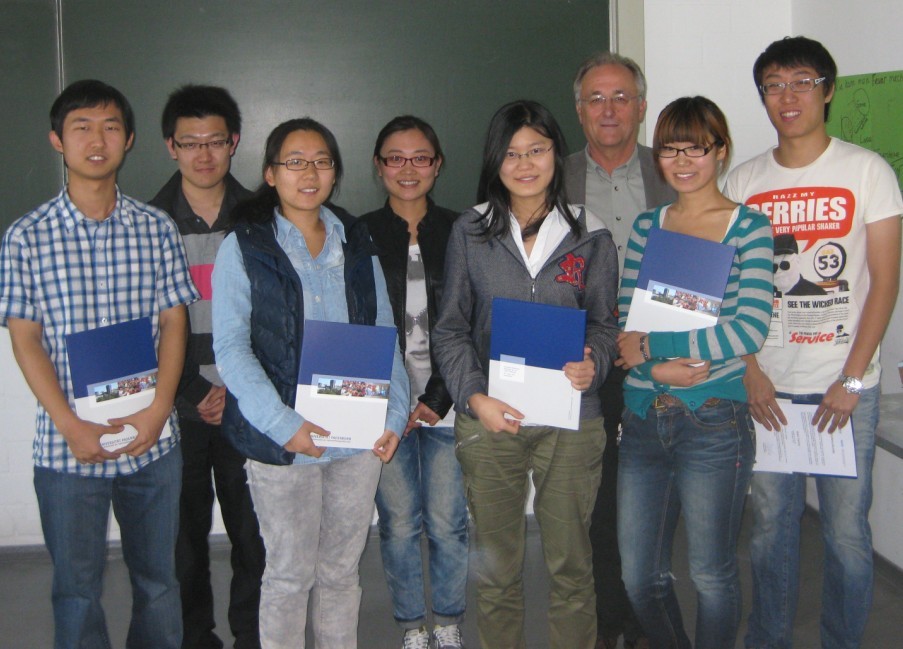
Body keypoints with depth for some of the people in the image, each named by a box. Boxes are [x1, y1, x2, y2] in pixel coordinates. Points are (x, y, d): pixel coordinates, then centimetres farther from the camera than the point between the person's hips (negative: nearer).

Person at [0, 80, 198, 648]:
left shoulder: (157, 229, 3)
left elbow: (173, 323, 2)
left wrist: (158, 411, -11)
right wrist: (72, 427, -14)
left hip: (152, 440, 2)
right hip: (67, 447, -1)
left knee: (158, 579, 14)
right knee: (77, 587, 11)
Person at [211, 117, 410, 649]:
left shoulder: (357, 243, 9)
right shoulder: (244, 247, -3)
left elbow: (384, 335, 9)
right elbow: (231, 348, -9)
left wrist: (394, 413, -4)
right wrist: (283, 424, -19)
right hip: (283, 441, -3)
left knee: (342, 569, 15)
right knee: (289, 573, 8)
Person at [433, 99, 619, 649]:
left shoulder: (590, 236, 5)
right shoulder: (470, 232, 4)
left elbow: (604, 322, 8)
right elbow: (451, 329, 4)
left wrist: (592, 363, -14)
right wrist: (474, 396, -11)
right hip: (488, 419, 0)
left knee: (571, 562, 7)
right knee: (496, 566, 10)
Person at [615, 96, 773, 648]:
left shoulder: (750, 227, -3)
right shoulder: (646, 226, 10)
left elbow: (750, 330, -13)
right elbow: (623, 323, 5)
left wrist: (650, 345, -14)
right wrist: (658, 368, -14)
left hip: (713, 421, -4)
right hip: (644, 418, 4)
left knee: (712, 574, 8)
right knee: (640, 576, 12)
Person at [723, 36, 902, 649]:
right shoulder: (743, 181, 7)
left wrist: (851, 379, -10)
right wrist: (749, 371, -3)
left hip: (846, 384, -2)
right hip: (766, 384, 2)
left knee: (847, 530, 4)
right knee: (771, 524, 10)